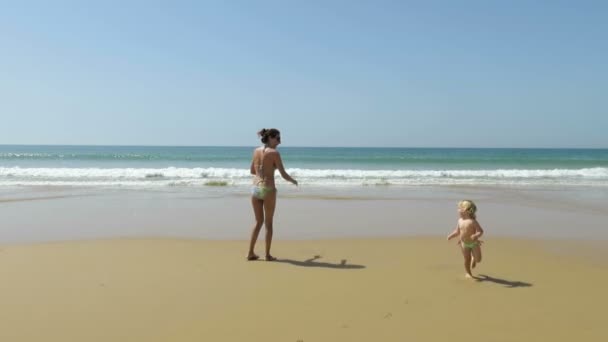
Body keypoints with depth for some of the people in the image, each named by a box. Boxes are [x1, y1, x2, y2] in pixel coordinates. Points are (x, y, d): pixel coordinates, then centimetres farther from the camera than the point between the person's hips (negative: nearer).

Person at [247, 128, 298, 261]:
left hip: (255, 189, 5)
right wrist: (294, 181, 11)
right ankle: (267, 255, 13)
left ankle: (250, 253, 15)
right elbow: (284, 175, -9)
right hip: (268, 190, -5)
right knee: (268, 223, 7)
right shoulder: (274, 153, -10)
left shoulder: (256, 151, 8)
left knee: (259, 222, 16)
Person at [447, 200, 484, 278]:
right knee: (467, 259, 5)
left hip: (474, 243, -4)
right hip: (464, 244, 4)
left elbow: (480, 231, -19)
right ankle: (468, 273, 23)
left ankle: (474, 258, 35)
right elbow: (457, 231, 12)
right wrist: (451, 236, -1)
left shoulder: (472, 221, -19)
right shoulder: (460, 220, 0)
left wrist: (476, 236, -37)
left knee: (478, 259, 1)